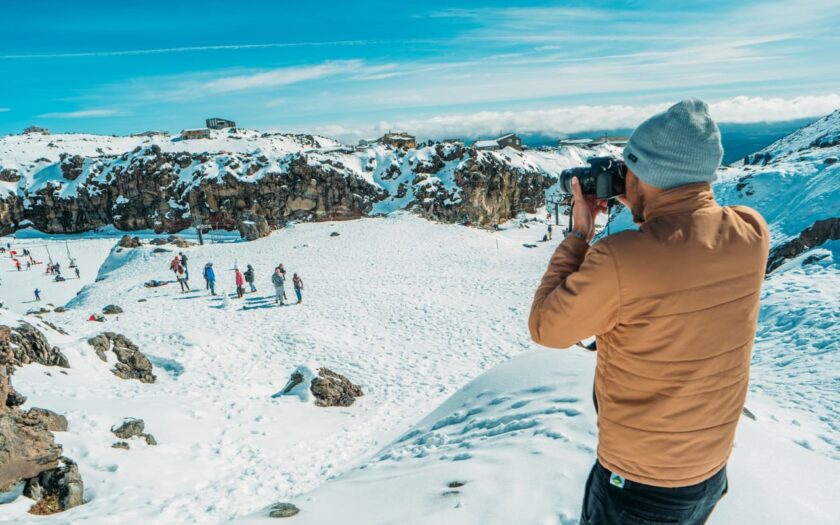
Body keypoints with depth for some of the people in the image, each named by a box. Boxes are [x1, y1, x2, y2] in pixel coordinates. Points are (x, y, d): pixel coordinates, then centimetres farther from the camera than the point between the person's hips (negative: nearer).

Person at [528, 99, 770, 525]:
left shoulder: (619, 259, -32)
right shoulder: (752, 233, -13)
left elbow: (546, 329, -15)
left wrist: (578, 234, -10)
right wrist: (644, 211, 3)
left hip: (637, 483, -5)